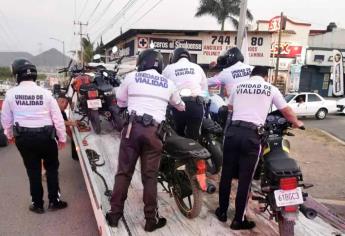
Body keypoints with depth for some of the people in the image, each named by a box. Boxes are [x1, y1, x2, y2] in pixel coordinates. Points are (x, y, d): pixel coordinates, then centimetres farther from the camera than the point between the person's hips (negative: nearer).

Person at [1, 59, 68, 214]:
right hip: (45, 136, -1)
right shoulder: (45, 93, -8)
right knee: (51, 168, 17)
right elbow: (58, 118, -5)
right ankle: (54, 201, 22)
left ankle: (37, 204, 25)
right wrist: (62, 138, 6)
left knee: (33, 170, 15)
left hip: (23, 137, 1)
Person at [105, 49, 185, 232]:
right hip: (154, 131, 1)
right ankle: (151, 219, 15)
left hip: (133, 127, -1)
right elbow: (179, 105, 31)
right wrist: (183, 107, 54)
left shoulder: (132, 77, 8)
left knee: (124, 172, 9)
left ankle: (115, 214, 17)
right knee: (150, 176, 8)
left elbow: (120, 101, 21)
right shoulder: (168, 84, 13)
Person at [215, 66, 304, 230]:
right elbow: (286, 111, 17)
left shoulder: (239, 86, 17)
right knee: (245, 178, 4)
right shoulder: (271, 89, 9)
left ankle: (222, 211, 27)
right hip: (252, 135, -3)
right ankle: (239, 220, 14)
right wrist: (297, 123, 38)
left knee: (226, 174, 14)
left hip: (232, 131, 3)